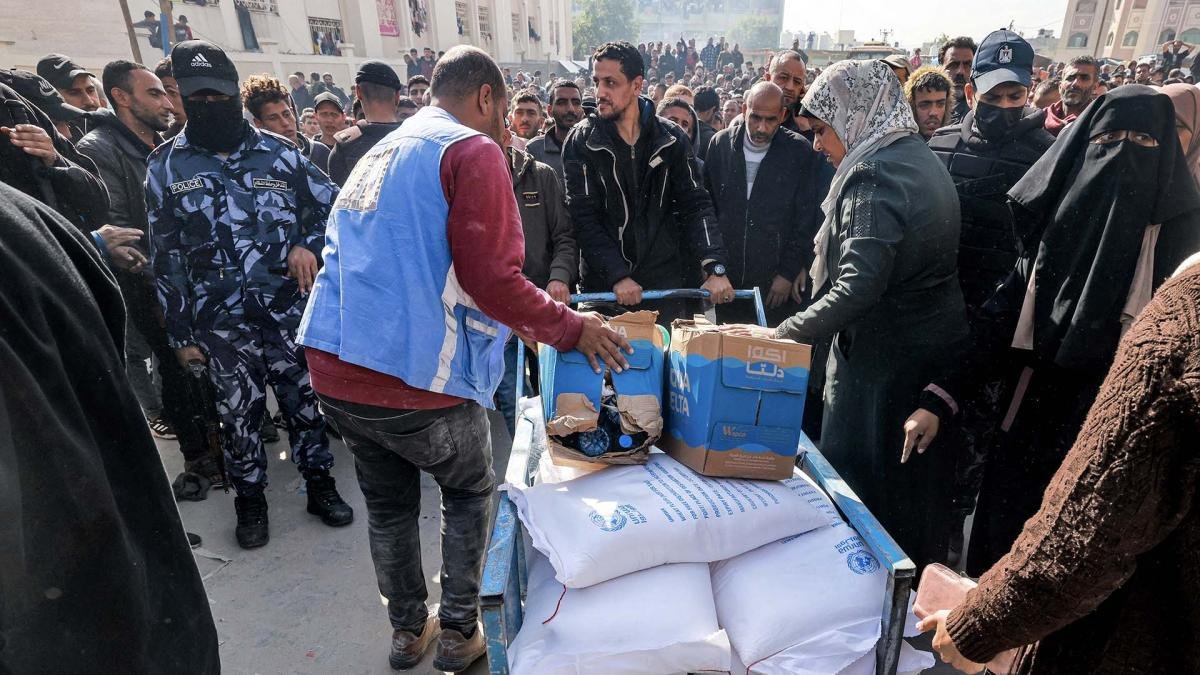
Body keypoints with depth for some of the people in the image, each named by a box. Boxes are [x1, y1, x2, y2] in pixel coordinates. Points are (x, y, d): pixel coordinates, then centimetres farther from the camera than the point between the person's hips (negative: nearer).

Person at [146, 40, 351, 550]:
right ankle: (250, 500, 31)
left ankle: (320, 485, 28)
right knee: (238, 412, 11)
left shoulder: (279, 153, 1)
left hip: (289, 310, 0)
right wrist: (180, 334, 3)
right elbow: (166, 257, 3)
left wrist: (307, 245, -10)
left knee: (303, 399, 10)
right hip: (221, 322, 0)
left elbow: (332, 205, 9)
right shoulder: (166, 166, 2)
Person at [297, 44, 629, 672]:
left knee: (388, 503, 24)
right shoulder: (473, 151, -7)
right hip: (417, 376, -7)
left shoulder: (383, 151, 19)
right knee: (470, 493, 19)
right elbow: (493, 280, -18)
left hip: (336, 369, 8)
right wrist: (573, 328, -4)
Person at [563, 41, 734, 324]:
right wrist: (617, 276, -19)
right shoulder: (581, 141, -5)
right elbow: (584, 218, -9)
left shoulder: (671, 139, 0)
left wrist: (715, 268, -16)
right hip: (604, 284, -1)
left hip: (665, 280, 2)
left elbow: (696, 205, -2)